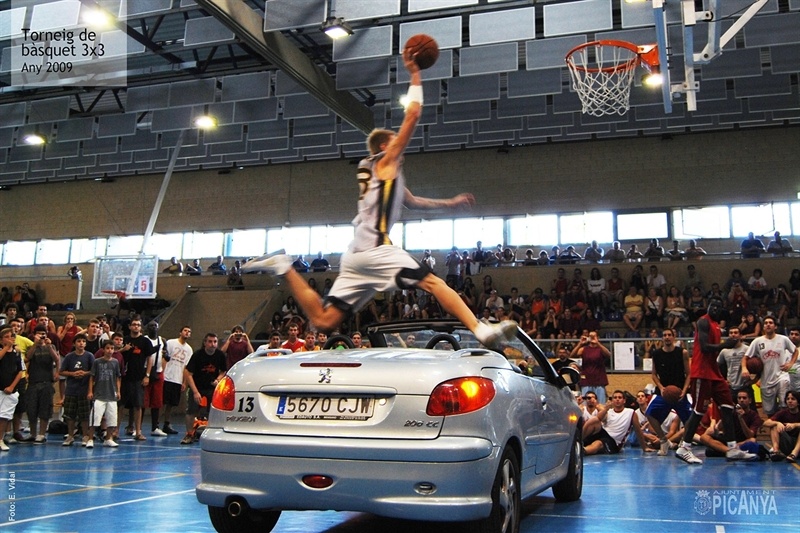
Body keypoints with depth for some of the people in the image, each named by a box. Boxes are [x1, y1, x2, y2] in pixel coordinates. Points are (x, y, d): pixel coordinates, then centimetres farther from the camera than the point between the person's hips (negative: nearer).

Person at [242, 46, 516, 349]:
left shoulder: (388, 175, 31)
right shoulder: (386, 161, 6)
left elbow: (413, 202, 46)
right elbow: (413, 115, -1)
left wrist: (451, 203, 48)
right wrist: (415, 76, 10)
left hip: (358, 253, 9)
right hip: (374, 248, -9)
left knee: (324, 321, 4)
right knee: (434, 283, -13)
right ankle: (482, 331, -24)